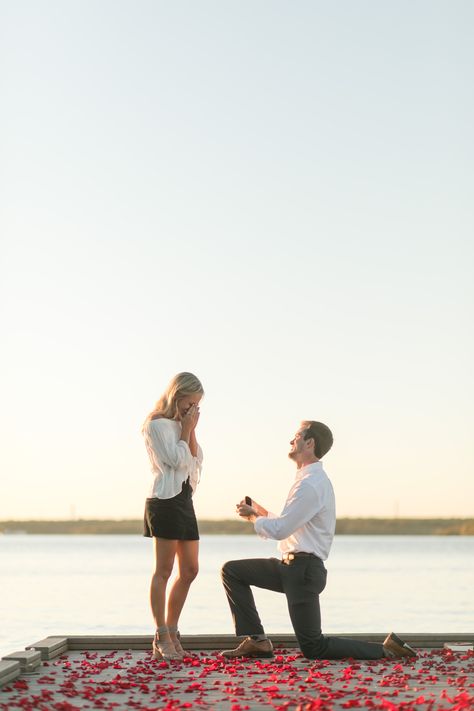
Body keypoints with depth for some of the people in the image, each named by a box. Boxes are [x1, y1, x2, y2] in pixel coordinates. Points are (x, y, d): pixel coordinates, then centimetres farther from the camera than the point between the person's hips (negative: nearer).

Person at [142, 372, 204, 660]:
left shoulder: (182, 424, 18)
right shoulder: (158, 423, -7)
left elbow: (197, 460, 11)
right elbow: (177, 459, -16)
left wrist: (191, 431, 2)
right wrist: (186, 431, -6)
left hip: (185, 499, 9)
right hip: (165, 500, -9)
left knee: (189, 570, 8)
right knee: (164, 570, -8)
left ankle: (171, 634, 14)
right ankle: (162, 639, -6)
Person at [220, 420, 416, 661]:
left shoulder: (311, 484, -18)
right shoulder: (311, 479, 14)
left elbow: (280, 530, -18)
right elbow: (289, 525, 19)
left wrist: (253, 516, -2)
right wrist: (260, 512, 12)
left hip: (303, 568, -10)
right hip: (290, 566, 10)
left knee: (314, 649, -5)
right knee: (231, 571, 9)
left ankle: (385, 649, -2)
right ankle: (256, 640, 7)